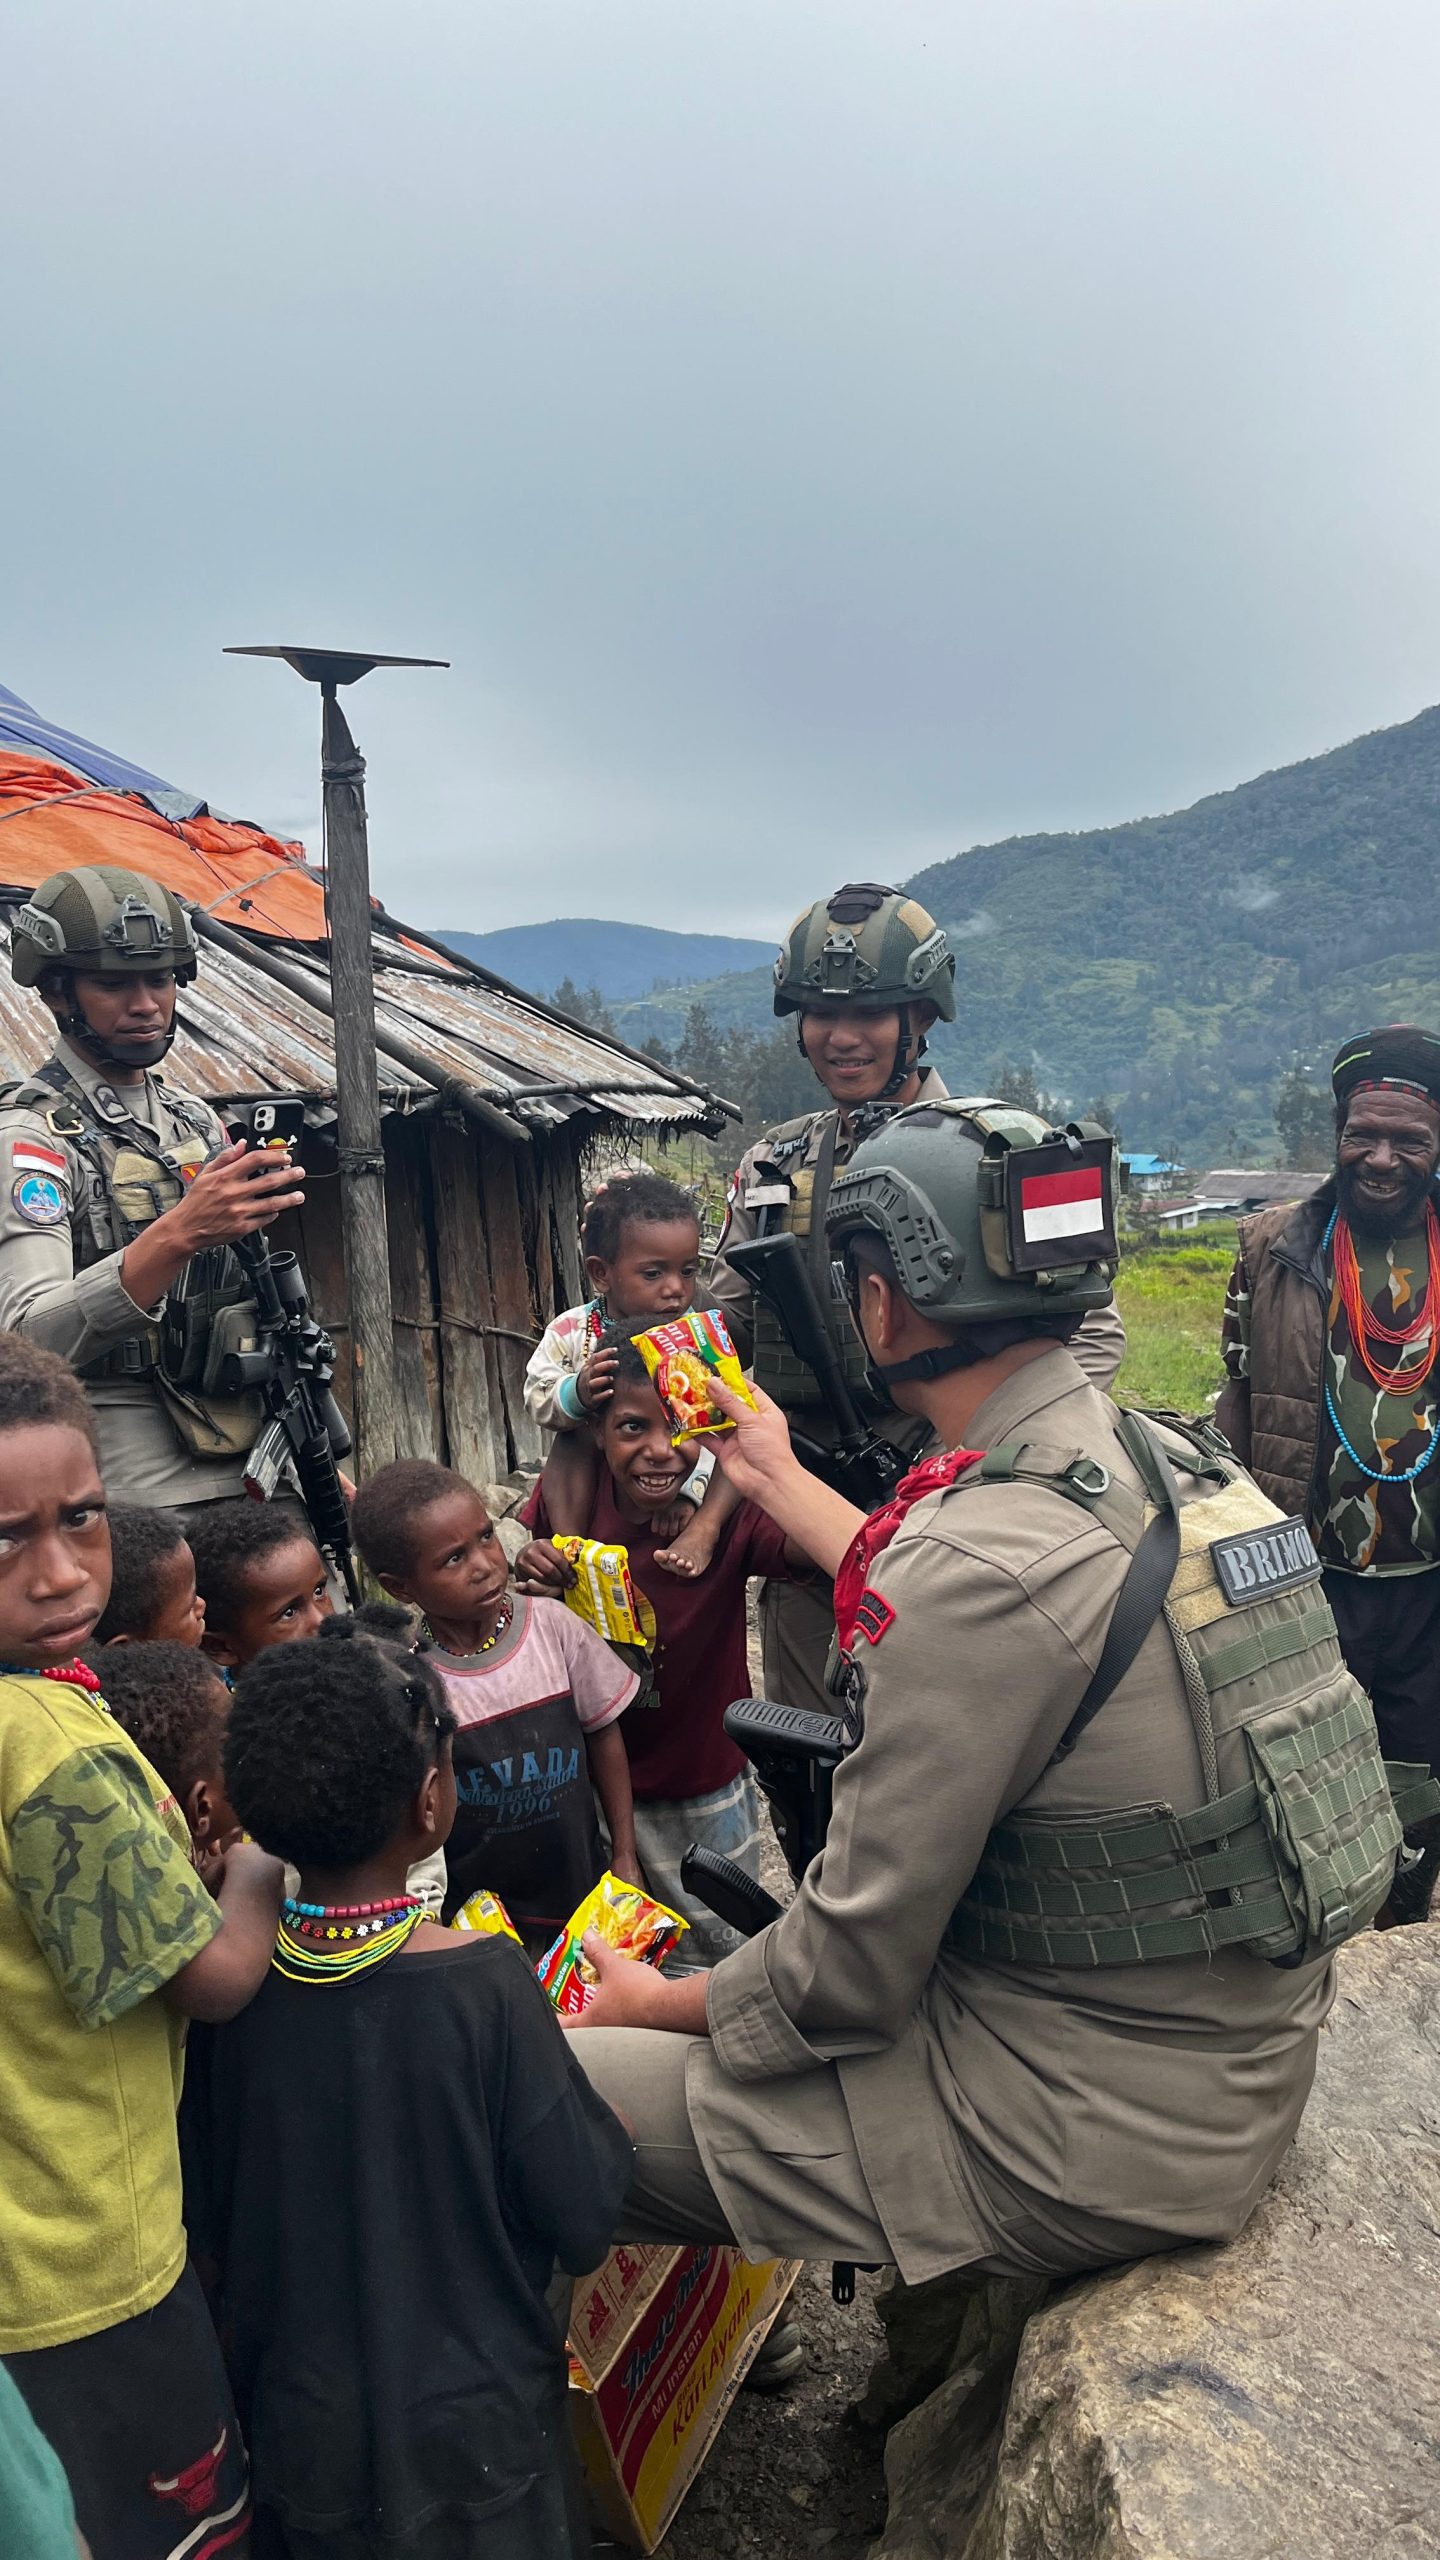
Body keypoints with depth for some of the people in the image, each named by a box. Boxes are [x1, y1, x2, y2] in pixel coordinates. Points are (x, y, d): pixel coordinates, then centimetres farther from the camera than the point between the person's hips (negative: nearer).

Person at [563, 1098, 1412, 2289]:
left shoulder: (983, 1556, -28)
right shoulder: (1170, 1462, 0)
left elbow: (849, 1971, -19)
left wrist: (660, 2005, 0)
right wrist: (778, 1478, 31)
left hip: (1086, 2146, -9)